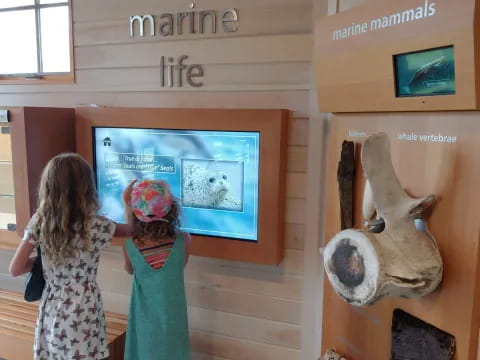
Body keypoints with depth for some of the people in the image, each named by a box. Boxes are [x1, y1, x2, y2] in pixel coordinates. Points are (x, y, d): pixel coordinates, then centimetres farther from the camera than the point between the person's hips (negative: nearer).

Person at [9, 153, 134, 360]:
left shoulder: (39, 221, -10)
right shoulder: (95, 226, -19)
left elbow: (15, 269, -6)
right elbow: (133, 230, -2)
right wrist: (128, 202, 12)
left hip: (52, 312, 4)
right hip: (82, 314, -3)